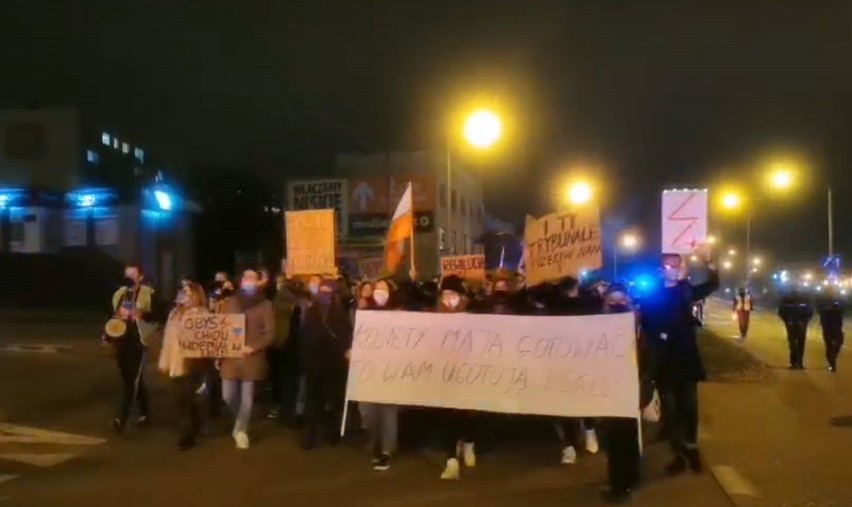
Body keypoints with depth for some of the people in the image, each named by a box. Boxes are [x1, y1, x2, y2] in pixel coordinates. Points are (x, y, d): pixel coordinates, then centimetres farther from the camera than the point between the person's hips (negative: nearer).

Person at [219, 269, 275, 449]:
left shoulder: (265, 306, -1)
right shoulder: (229, 303, 8)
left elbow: (270, 334, -5)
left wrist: (252, 347, -18)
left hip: (252, 358, -2)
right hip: (230, 357, 2)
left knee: (247, 398, 3)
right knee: (228, 396, 5)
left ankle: (241, 430, 22)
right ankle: (242, 421, 34)